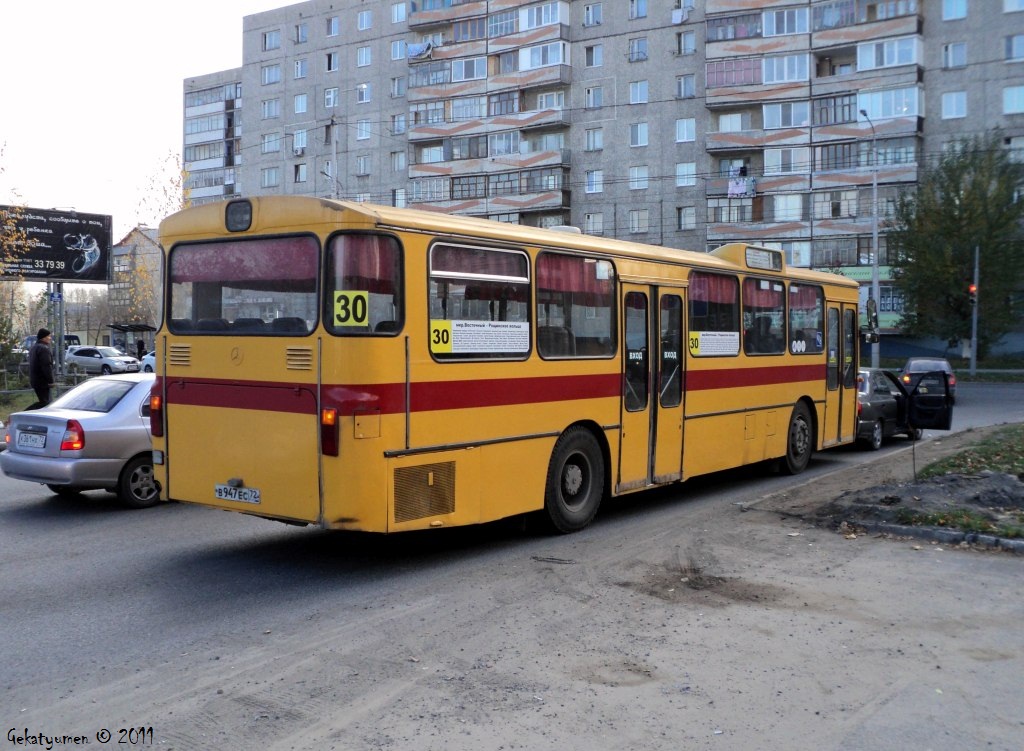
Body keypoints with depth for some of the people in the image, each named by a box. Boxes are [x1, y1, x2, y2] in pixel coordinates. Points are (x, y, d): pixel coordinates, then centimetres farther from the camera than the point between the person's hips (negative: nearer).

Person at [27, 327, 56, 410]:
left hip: (35, 380, 10)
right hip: (42, 381, -10)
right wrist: (51, 380, -19)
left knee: (44, 401, 14)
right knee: (44, 402, -8)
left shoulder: (34, 347, 18)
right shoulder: (44, 348, -16)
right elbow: (47, 366, -22)